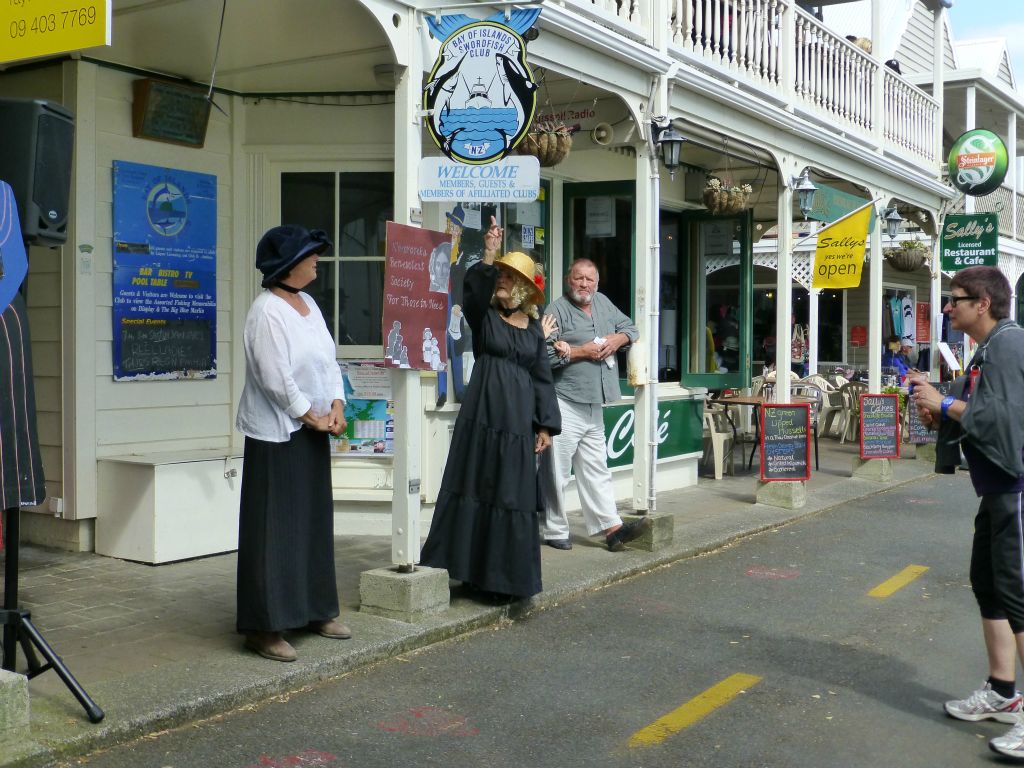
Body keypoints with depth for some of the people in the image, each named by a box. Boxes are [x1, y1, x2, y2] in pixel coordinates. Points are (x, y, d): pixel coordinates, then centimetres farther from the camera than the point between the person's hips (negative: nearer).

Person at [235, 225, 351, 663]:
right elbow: (276, 380, -21)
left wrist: (336, 406, -3)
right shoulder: (266, 312, -17)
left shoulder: (308, 304, 10)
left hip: (312, 431, 9)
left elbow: (329, 360, 11)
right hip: (276, 434, -9)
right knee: (274, 529, -4)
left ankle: (314, 611, 29)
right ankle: (264, 627, 5)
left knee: (315, 521, 15)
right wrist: (314, 418, -12)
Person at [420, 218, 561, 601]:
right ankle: (466, 566, 10)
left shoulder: (534, 328, 10)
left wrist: (546, 425, 6)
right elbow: (473, 289, -19)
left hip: (517, 418, 2)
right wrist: (488, 255, -30)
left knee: (513, 494, 4)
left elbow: (542, 378, 10)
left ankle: (507, 573, 14)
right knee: (474, 487, 2)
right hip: (482, 413, -2)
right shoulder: (484, 316, 4)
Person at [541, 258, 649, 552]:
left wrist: (618, 338, 0)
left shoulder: (603, 303, 14)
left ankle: (612, 528, 12)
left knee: (596, 470, 11)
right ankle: (555, 531, 8)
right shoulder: (557, 310, -7)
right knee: (557, 471, -1)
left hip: (594, 405, 7)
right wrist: (581, 352, -15)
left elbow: (631, 328, 23)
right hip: (565, 405, -7)